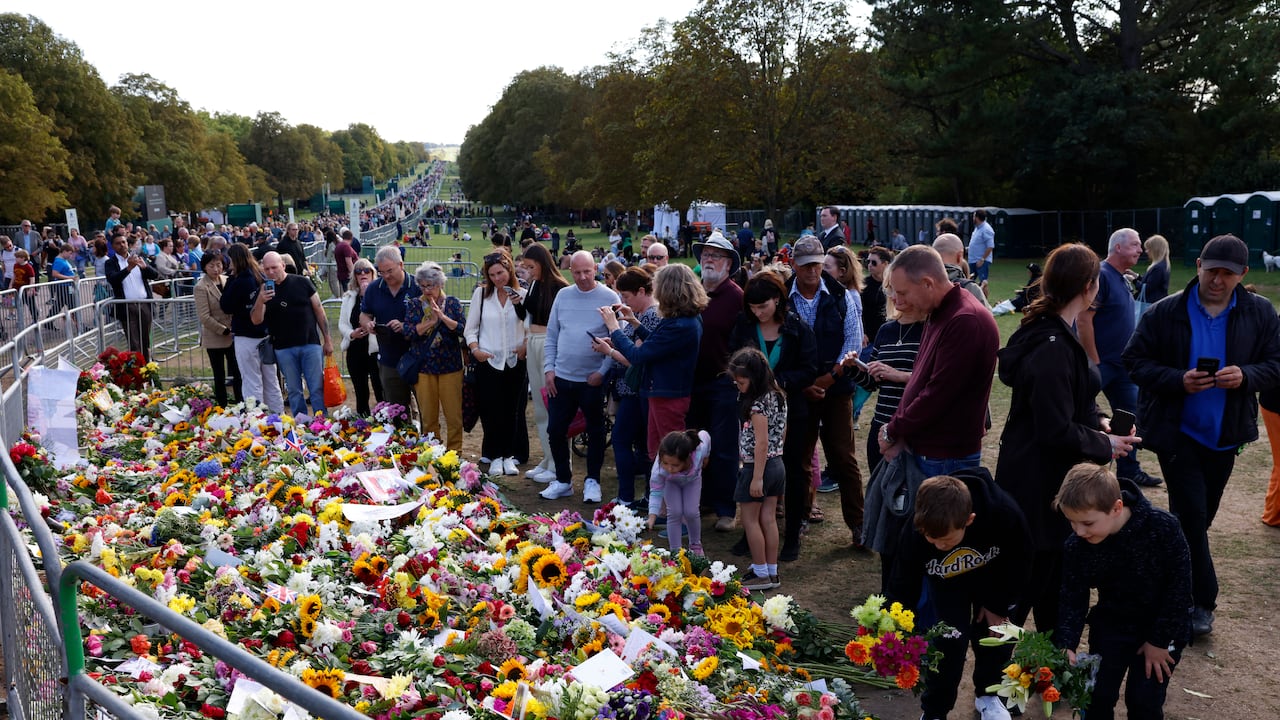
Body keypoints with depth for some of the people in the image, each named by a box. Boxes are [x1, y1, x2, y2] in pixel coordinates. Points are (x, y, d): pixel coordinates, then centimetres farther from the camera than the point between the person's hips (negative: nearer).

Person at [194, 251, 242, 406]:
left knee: (237, 373, 6)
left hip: (233, 335, 4)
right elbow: (204, 317, -14)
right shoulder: (201, 287, -10)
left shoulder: (226, 281, 4)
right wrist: (224, 330, -15)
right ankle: (222, 408, 16)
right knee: (219, 376, 7)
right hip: (215, 338, -4)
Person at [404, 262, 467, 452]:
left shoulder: (452, 303, 4)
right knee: (428, 416, 6)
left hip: (450, 366, -1)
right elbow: (408, 332, -6)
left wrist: (442, 316, -17)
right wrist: (430, 322, -15)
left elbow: (462, 329, -7)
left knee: (454, 414, -1)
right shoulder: (414, 305, 6)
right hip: (423, 366, 1)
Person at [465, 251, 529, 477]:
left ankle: (511, 455, 15)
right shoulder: (481, 293, 4)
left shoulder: (522, 295, 2)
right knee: (491, 411, 1)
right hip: (488, 361, 0)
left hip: (515, 362, 0)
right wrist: (475, 350, -8)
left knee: (514, 411, 5)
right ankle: (495, 456, 13)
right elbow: (471, 328, 6)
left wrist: (526, 347, -10)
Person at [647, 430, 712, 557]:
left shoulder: (698, 451, -45)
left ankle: (695, 545, 20)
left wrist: (706, 457, -3)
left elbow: (704, 435, -22)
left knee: (691, 512, -8)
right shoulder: (659, 470, -45)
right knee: (674, 513, -12)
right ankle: (675, 551, 6)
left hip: (692, 479, 1)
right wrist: (652, 516, -42)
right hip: (670, 482, -1)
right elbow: (656, 492, -31)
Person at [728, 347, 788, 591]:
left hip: (757, 466, -9)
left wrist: (757, 478, -21)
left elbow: (761, 443, -23)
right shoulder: (777, 396, 6)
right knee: (768, 519, 13)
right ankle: (772, 572, 18)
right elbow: (782, 432, 15)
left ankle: (761, 574, 8)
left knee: (749, 519, 3)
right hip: (777, 463, 9)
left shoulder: (757, 404, -21)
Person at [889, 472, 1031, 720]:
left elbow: (1020, 559, -17)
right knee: (949, 641, -11)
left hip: (994, 576, 1)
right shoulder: (915, 532, -39)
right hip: (947, 582, -1)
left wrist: (999, 604, -9)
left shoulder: (1004, 512, -41)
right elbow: (902, 589, -25)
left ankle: (988, 694, 34)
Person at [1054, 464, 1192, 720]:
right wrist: (1066, 646, -28)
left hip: (1164, 626, -3)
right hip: (1111, 624, 3)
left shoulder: (1163, 528, -28)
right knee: (1097, 695, -2)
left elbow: (1179, 588, -18)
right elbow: (1073, 601, -12)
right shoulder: (1076, 547, -19)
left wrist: (1159, 641, -14)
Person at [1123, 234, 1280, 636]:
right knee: (1192, 513, -6)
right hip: (1177, 432, -3)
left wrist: (1246, 375, -21)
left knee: (1200, 516, 16)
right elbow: (1135, 361, -8)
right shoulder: (1166, 312, -10)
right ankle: (1201, 600, 6)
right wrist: (1179, 380, -23)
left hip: (1224, 434, 3)